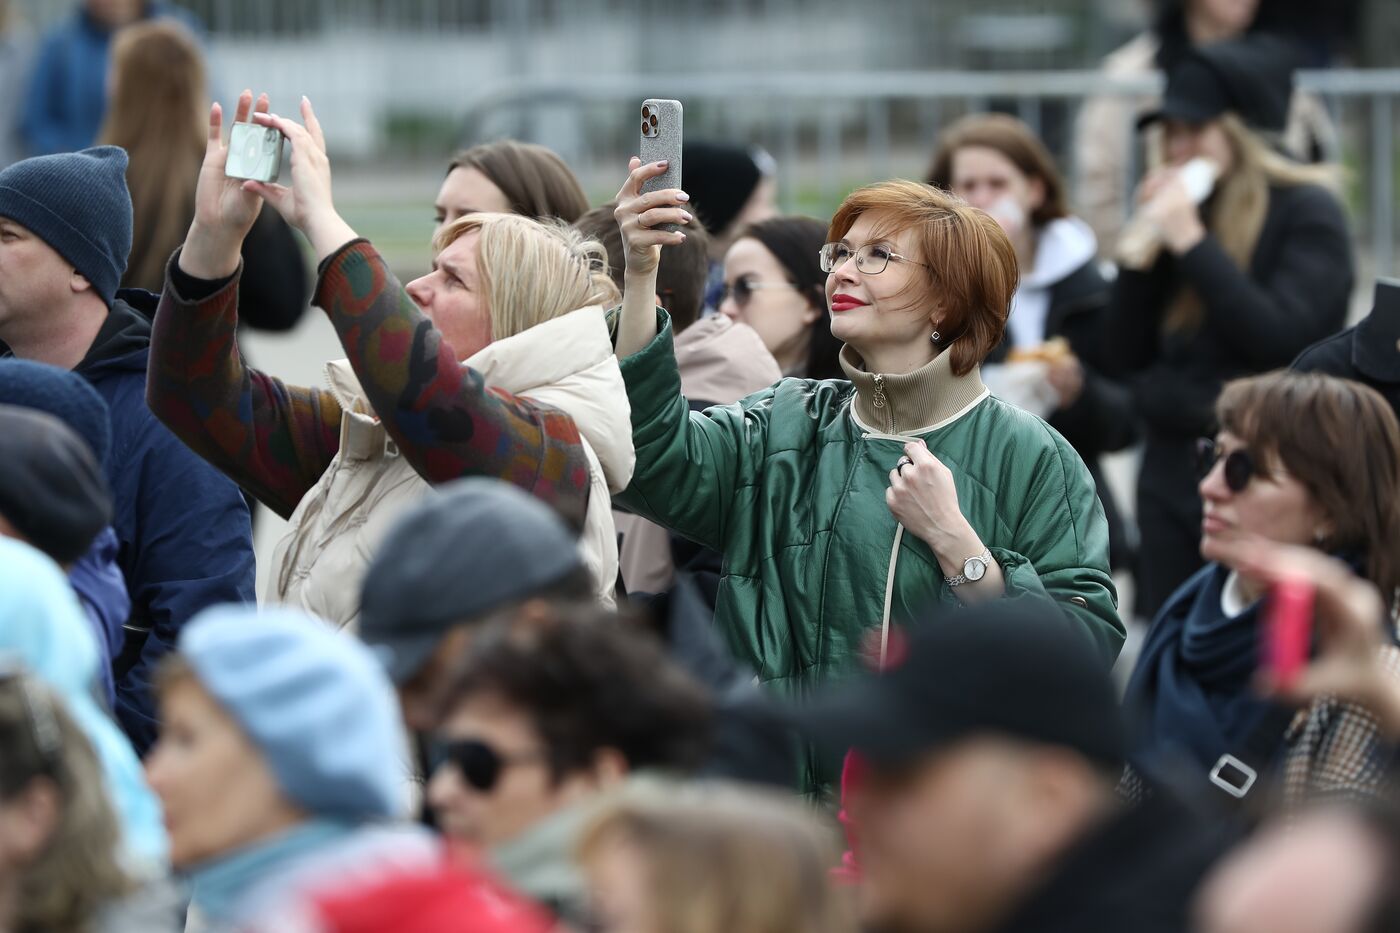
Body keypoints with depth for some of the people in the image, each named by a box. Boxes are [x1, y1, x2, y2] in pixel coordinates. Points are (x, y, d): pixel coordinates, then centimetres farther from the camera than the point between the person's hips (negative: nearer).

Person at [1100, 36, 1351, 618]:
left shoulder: (1306, 212, -5)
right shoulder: (1178, 211, 12)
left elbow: (1280, 339, -18)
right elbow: (1124, 360, 10)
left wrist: (1191, 242, -17)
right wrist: (1143, 247, -1)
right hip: (1171, 472, 6)